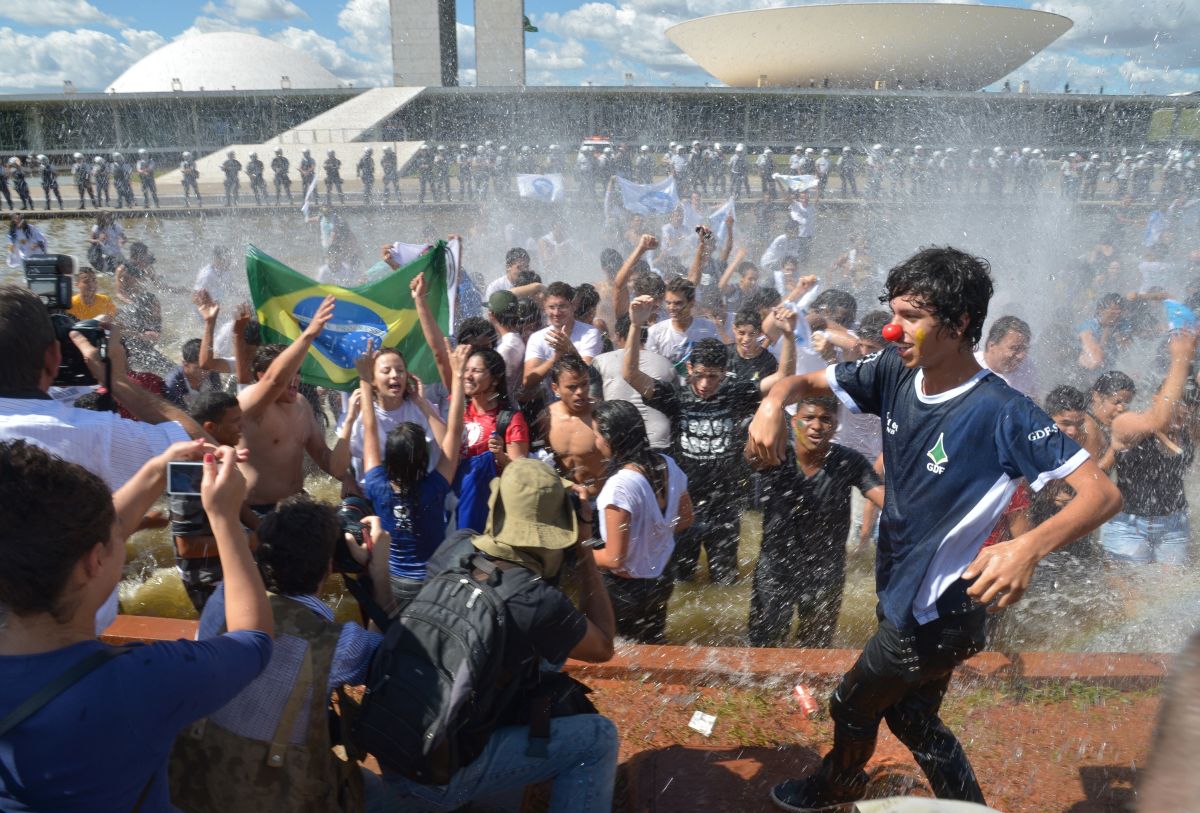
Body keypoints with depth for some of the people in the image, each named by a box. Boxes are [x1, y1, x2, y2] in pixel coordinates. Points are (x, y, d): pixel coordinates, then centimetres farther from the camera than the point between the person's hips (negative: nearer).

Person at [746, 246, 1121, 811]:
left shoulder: (1003, 414, -27)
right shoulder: (894, 373, -9)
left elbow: (1102, 493, -29)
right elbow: (806, 382, -1)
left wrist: (1031, 545, -48)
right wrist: (774, 402, -25)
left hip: (938, 613, -6)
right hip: (898, 590, 6)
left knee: (852, 706, 18)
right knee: (910, 716, 25)